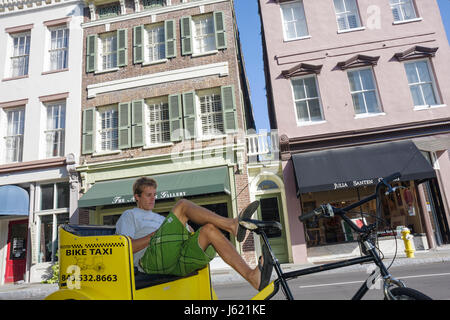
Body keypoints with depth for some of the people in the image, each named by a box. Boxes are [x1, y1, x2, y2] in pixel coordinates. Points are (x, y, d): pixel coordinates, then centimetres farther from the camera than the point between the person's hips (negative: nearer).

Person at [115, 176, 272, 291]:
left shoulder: (158, 217, 37)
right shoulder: (129, 215, 18)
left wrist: (186, 232, 5)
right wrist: (156, 234, -6)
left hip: (175, 264, 6)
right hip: (152, 260, -6)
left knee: (210, 229, -21)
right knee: (182, 205, -17)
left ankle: (252, 276, -35)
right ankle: (232, 225, -27)